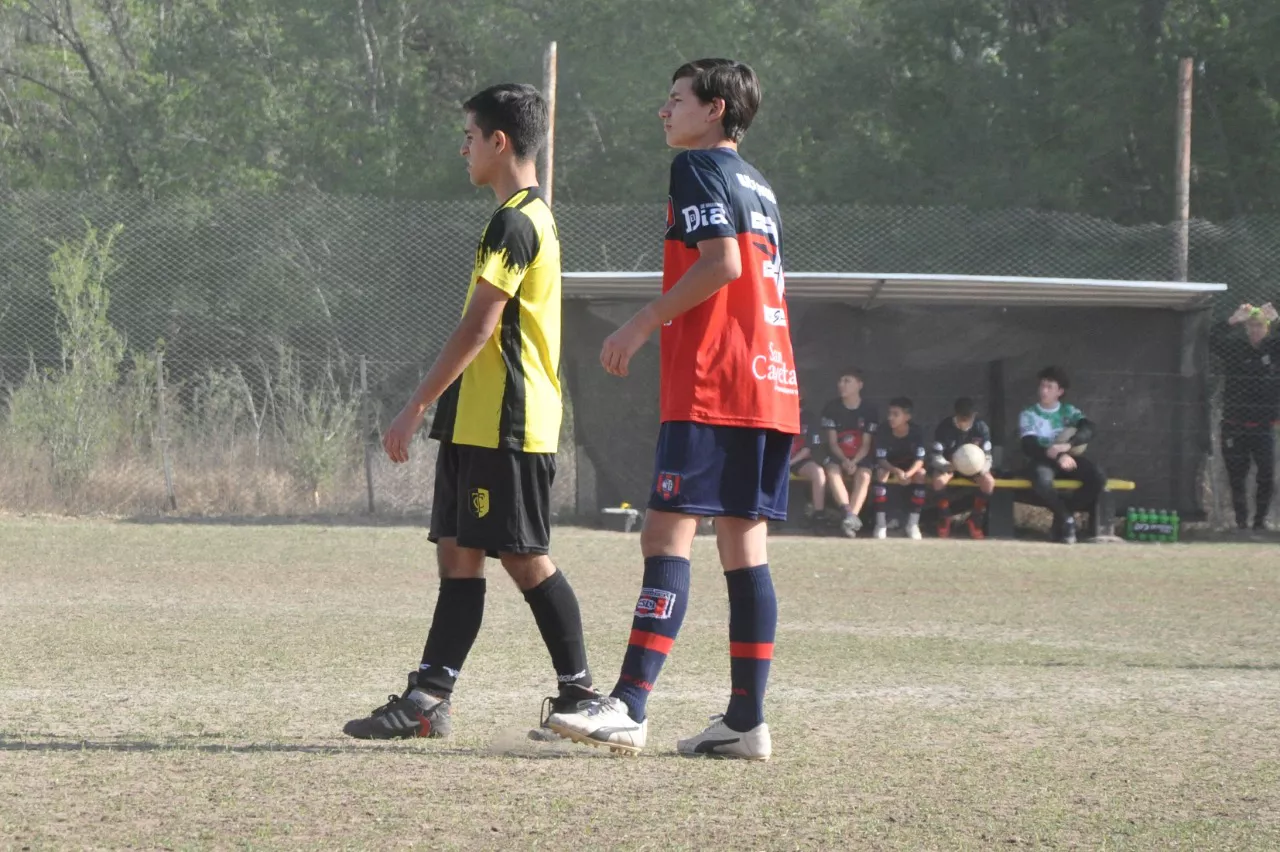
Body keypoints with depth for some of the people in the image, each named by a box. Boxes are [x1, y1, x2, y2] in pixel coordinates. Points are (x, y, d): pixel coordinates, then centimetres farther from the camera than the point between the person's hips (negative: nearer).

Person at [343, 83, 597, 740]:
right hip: (478, 424, 10)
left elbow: (477, 329, -19)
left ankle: (580, 691, 1)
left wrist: (417, 406, -17)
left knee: (524, 557, -5)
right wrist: (435, 408, 23)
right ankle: (428, 698, 4)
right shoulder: (532, 217, 18)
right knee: (457, 555, 6)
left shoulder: (514, 222, -14)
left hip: (506, 427, -10)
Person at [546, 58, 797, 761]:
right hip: (770, 386, 9)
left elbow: (723, 262, -18)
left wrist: (646, 322, -13)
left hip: (711, 387, -9)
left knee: (668, 532, -14)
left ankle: (628, 707, -22)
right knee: (743, 544, 8)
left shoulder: (699, 167, -5)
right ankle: (747, 720, 5)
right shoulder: (756, 183, 23)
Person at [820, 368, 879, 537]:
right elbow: (832, 442, -3)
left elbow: (866, 445, -5)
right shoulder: (832, 408, -1)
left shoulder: (869, 410, -2)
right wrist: (844, 460, -22)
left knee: (864, 476, -33)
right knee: (833, 472, -34)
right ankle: (850, 514, -50)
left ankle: (851, 518, -49)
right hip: (838, 457, 0)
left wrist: (854, 462, -24)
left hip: (861, 458, 0)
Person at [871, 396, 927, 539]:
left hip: (909, 467, 0)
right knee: (881, 472, -34)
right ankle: (881, 523, -31)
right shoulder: (884, 433, -23)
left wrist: (908, 474, -44)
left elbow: (920, 460, -23)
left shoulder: (916, 432, -22)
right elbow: (881, 460, -26)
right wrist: (897, 471, -46)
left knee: (920, 473, -31)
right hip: (890, 466, 0)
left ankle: (913, 523, -22)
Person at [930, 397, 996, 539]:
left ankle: (975, 520, -7)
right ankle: (944, 520, -12)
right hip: (948, 465, -1)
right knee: (939, 480, -35)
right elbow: (935, 458, -22)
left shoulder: (981, 427, -17)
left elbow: (987, 458, -14)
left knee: (989, 481, -29)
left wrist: (982, 468, -38)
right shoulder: (944, 427, -21)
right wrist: (949, 466, -45)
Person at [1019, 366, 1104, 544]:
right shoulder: (1028, 414, 2)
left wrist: (1067, 445, -31)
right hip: (1041, 460, -3)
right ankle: (1065, 518, -13)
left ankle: (1065, 513, -7)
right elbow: (1029, 447, -12)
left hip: (1066, 458, 3)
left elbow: (1087, 429, -11)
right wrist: (1057, 456, -28)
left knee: (1097, 477, -25)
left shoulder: (1069, 411, 9)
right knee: (1042, 481, -40)